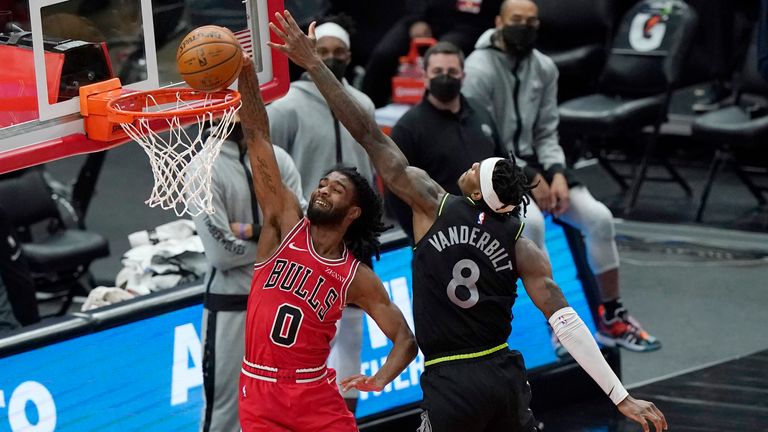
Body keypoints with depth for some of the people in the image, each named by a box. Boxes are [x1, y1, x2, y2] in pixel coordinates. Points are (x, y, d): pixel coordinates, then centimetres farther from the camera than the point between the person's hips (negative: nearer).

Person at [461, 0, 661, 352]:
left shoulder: (544, 68, 5)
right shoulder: (479, 69, -15)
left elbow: (546, 134, 8)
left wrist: (556, 174, -11)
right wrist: (529, 178, -18)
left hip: (530, 160, 6)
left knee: (599, 217, -11)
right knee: (531, 219, -35)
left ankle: (612, 320, 0)